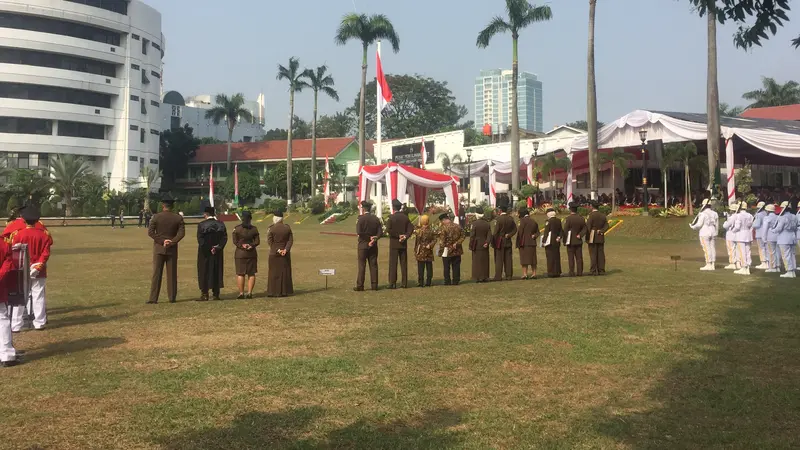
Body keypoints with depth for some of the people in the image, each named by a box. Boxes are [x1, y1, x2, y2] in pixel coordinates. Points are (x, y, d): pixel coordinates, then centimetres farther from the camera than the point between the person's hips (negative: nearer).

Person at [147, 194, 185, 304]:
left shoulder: (156, 217, -4)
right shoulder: (178, 218, -1)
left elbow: (150, 232, -9)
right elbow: (182, 233, -9)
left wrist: (162, 241, -8)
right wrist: (172, 242, -11)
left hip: (159, 248, -1)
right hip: (172, 249, 1)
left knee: (156, 273, 2)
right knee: (172, 274, 7)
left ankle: (153, 298, -1)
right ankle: (172, 298, 9)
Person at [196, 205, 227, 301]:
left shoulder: (201, 225, -9)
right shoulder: (221, 224, 2)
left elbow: (200, 240, -14)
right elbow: (224, 238, -3)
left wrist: (208, 250, -10)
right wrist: (218, 248, -7)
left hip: (205, 253, -3)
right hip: (218, 253, 3)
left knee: (204, 272, 5)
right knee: (217, 272, 10)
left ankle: (204, 295, 4)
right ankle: (216, 294, 12)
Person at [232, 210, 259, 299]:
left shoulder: (237, 228, -5)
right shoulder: (254, 229, 0)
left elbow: (235, 241, -8)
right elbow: (257, 242, -2)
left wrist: (242, 245, -5)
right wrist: (251, 246, -9)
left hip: (240, 254, -2)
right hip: (252, 253, 2)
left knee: (240, 274, 3)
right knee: (251, 274, 7)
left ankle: (241, 293, 1)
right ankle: (249, 293, 4)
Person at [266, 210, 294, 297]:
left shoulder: (272, 228, -12)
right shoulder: (287, 227, -1)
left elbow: (269, 241, -13)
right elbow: (291, 240, -5)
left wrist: (278, 250, -12)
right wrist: (285, 250, -13)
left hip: (274, 253, -3)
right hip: (286, 254, 3)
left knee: (274, 272, 4)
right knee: (285, 272, 10)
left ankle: (274, 292, 5)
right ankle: (284, 292, 12)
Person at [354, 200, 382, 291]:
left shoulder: (361, 218, -9)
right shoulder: (376, 219, 6)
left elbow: (358, 232, -17)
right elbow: (380, 232, 0)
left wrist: (369, 237, -9)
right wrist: (374, 239, -9)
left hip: (363, 245, -4)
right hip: (373, 246, 4)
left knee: (362, 265, 0)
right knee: (373, 265, 7)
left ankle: (360, 285, 0)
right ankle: (374, 285, 8)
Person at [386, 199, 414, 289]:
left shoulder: (391, 217, -8)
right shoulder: (405, 217, 5)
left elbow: (388, 230, -15)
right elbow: (411, 228, 0)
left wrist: (397, 235, -9)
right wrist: (405, 236, -6)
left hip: (394, 243, -4)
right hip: (404, 244, 4)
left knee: (393, 264, -1)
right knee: (404, 263, 7)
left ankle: (392, 283, -3)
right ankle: (404, 283, 8)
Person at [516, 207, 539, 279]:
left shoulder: (523, 220, -10)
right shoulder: (534, 221, 13)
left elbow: (520, 231, -12)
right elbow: (537, 232, 15)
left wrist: (518, 243, -7)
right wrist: (534, 236, 0)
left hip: (524, 243, -6)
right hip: (532, 243, 6)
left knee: (524, 258, -2)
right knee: (532, 259, 12)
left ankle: (525, 274, -5)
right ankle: (534, 273, 14)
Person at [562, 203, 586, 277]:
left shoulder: (568, 218, -14)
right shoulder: (581, 218, 4)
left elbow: (565, 230, -12)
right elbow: (584, 229, 5)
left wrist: (564, 241, -3)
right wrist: (580, 235, -4)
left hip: (570, 241, -5)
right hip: (579, 241, 5)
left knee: (571, 258, -1)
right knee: (579, 257, 8)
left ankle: (572, 273, -1)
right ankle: (580, 272, 8)